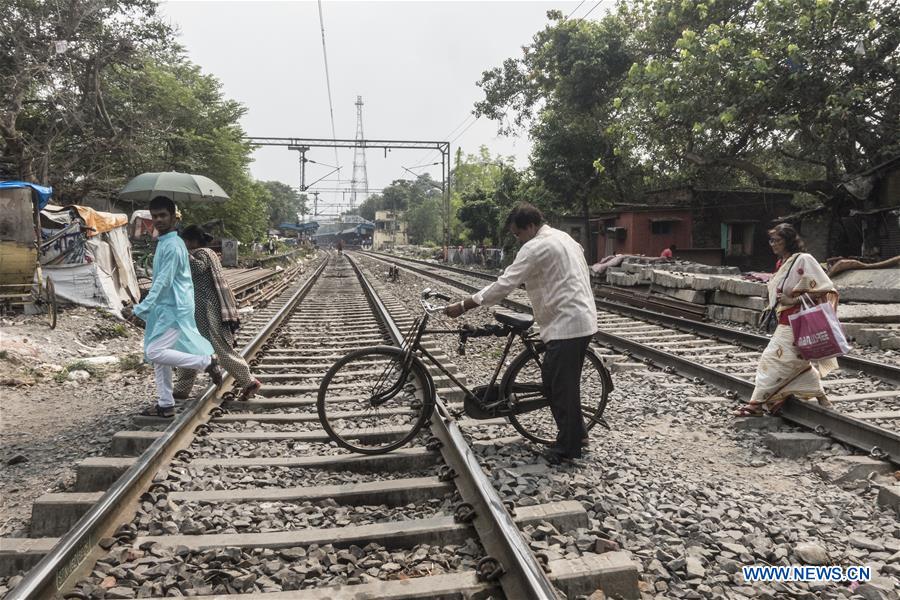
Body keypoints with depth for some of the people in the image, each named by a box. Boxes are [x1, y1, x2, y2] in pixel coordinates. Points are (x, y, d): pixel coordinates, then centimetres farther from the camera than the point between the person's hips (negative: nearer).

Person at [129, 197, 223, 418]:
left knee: (155, 352, -15)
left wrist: (142, 307, -27)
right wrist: (149, 308, 25)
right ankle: (165, 404, 19)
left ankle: (207, 362, -7)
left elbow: (163, 281, -23)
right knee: (157, 356, 11)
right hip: (164, 308, 10)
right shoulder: (163, 243, 14)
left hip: (174, 309, -10)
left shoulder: (172, 245, -16)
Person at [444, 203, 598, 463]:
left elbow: (504, 284, -20)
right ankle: (576, 433, 27)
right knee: (553, 377, 17)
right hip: (581, 319, 10)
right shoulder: (563, 237, 16)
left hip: (567, 324, -10)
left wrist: (463, 306, -16)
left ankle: (568, 446, 11)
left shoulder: (536, 247, -15)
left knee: (562, 384, 0)